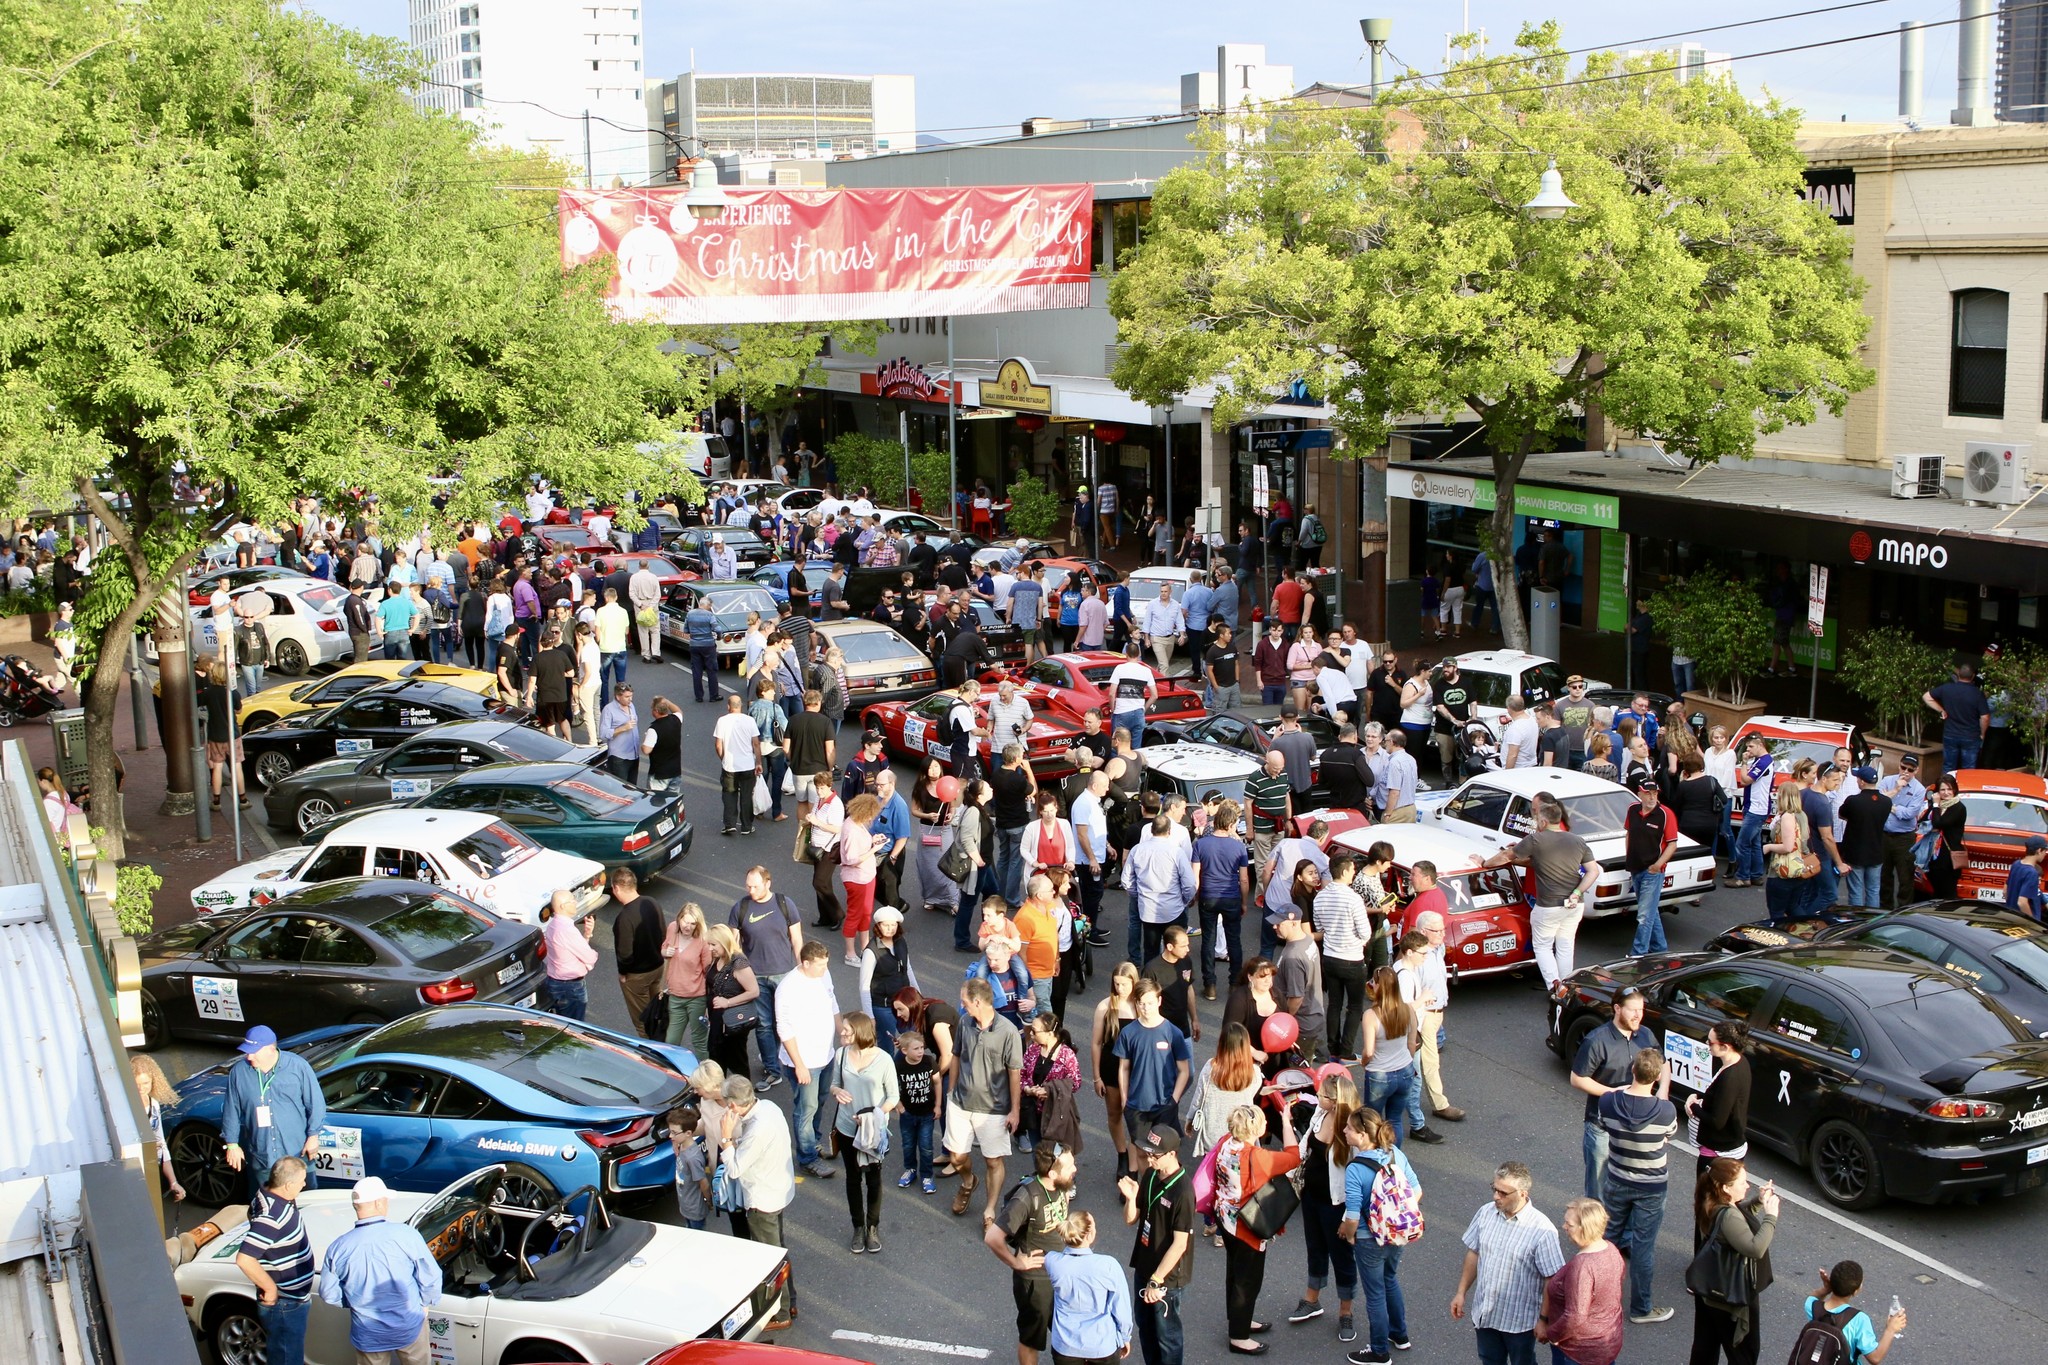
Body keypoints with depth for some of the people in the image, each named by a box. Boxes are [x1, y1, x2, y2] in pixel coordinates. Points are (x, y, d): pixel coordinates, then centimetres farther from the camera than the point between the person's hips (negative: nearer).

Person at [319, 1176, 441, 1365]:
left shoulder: (339, 1247, -15)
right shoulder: (406, 1234, -21)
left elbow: (329, 1295, -3)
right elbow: (430, 1278, -13)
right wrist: (425, 1303, 6)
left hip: (368, 1334, 1)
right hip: (409, 1327, -1)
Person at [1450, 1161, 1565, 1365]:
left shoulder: (1542, 1231, -27)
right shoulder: (1485, 1213, -11)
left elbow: (1552, 1280, -19)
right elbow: (1474, 1254, 4)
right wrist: (1461, 1293, 8)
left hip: (1519, 1319, -4)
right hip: (1485, 1312, 4)